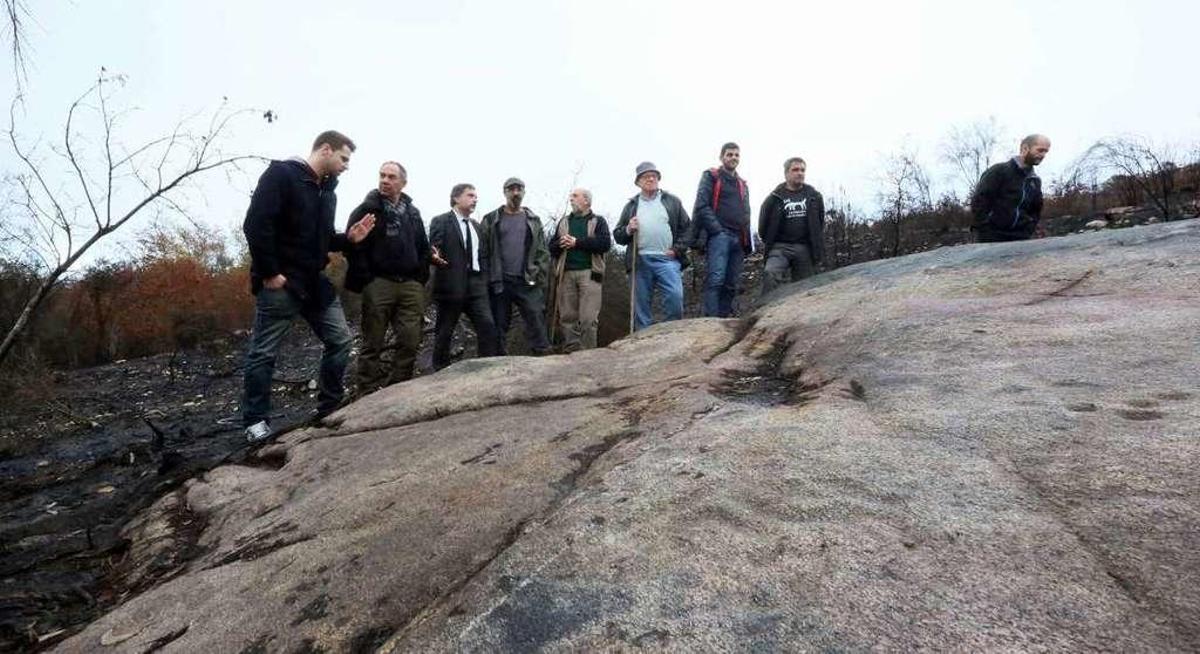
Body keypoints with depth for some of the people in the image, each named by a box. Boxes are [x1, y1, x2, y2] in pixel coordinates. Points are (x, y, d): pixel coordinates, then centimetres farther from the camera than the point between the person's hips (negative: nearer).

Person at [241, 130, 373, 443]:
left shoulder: (327, 192, 16)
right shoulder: (281, 174, -9)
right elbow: (256, 224, -18)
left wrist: (348, 238, 3)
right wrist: (269, 273, -20)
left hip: (315, 282, 8)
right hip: (279, 283, -8)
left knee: (340, 339, 6)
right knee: (263, 353, 2)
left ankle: (329, 408, 18)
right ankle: (256, 421, 14)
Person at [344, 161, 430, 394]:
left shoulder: (413, 212, 16)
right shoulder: (367, 209, 0)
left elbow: (423, 248, 20)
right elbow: (353, 246, -7)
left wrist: (421, 278, 11)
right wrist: (365, 281, -11)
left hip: (410, 285, 4)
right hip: (379, 284, -4)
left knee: (410, 342, 1)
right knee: (373, 344, 2)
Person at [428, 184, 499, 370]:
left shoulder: (476, 225, 19)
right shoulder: (440, 222, -2)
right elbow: (433, 251, -9)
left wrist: (483, 280, 9)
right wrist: (435, 257, -32)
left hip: (476, 286, 5)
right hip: (451, 285, -5)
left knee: (488, 326, -7)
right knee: (444, 332, 5)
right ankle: (441, 372, 18)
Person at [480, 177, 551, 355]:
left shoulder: (533, 221, 12)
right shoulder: (491, 220, 7)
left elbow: (543, 252, 8)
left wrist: (541, 278, -1)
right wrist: (487, 279, -5)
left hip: (528, 282, 1)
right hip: (499, 282, 0)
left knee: (536, 323, -6)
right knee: (499, 326, 6)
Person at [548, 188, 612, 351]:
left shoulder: (598, 221, 11)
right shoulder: (564, 221, 22)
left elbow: (605, 243, -7)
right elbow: (552, 247, 15)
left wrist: (577, 242, -9)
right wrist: (561, 244, -8)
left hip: (589, 273, -4)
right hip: (566, 274, 4)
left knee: (588, 318, -10)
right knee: (567, 317, 2)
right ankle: (570, 353, 8)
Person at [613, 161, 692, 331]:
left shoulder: (672, 201, 14)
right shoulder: (631, 205, 18)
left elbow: (687, 227, 10)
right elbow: (617, 235, 16)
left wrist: (677, 249, -3)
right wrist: (628, 230, -6)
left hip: (667, 259, -1)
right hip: (640, 261, 2)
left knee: (675, 297, -19)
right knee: (641, 306, 2)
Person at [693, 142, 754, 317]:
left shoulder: (743, 184, 27)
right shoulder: (711, 177, 8)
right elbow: (702, 206, -5)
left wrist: (747, 240, 11)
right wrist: (716, 229, -15)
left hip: (738, 239, 7)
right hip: (719, 235, -6)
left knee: (731, 285, 1)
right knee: (715, 280, -21)